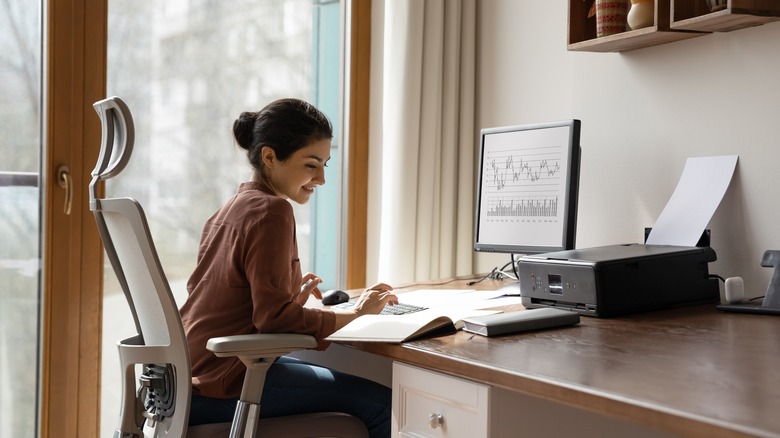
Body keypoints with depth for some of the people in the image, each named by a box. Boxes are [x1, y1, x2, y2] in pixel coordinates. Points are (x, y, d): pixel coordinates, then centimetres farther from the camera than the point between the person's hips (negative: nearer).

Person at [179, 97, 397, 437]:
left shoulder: (230, 208, 14)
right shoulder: (271, 211, -14)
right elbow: (273, 317, -19)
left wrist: (293, 299, 12)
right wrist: (353, 314, -11)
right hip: (226, 384, -10)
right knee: (380, 403, -10)